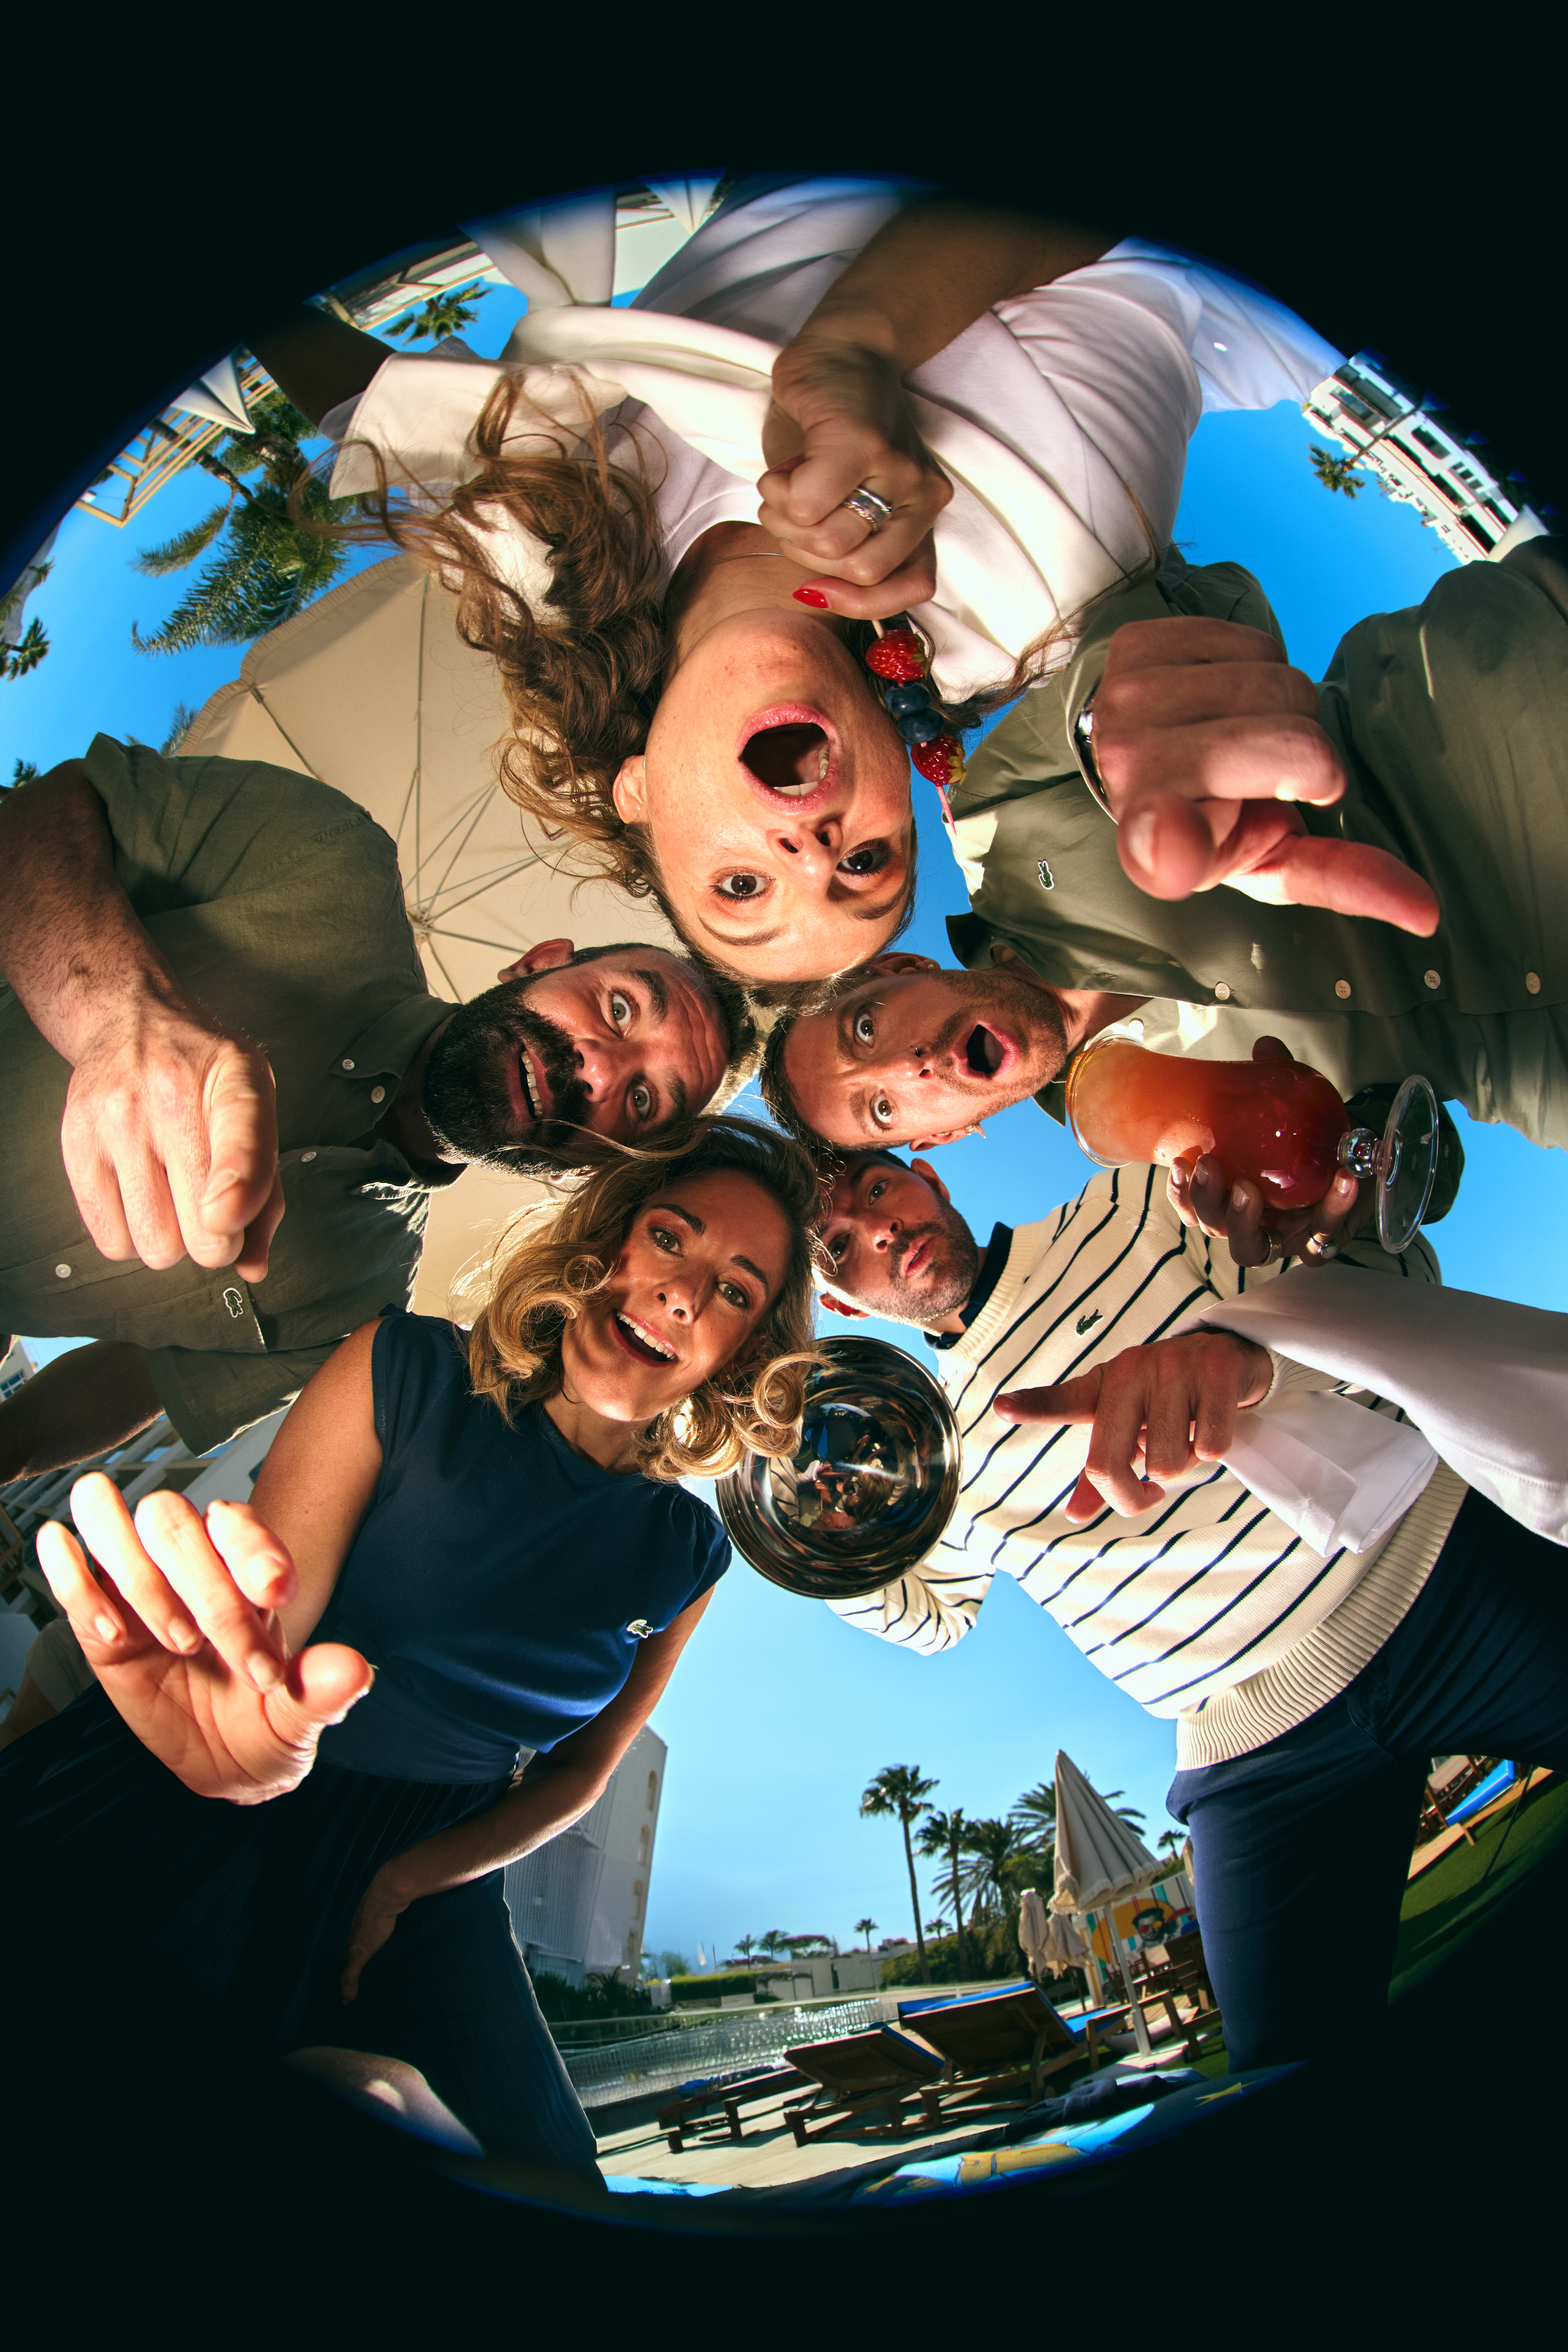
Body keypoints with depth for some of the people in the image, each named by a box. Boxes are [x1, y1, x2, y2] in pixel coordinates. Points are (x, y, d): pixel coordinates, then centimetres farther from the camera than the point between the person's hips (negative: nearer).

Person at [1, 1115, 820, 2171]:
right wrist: (241, 1733, -43)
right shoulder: (408, 1375, -12)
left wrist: (407, 1882, -6)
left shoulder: (684, 1553, -2)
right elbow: (261, 1626, -20)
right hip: (179, 1824, -3)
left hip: (423, 1872, 3)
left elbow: (585, 1766, 8)